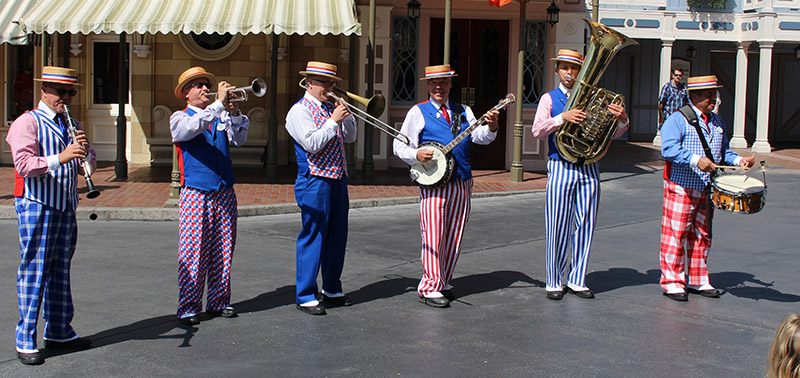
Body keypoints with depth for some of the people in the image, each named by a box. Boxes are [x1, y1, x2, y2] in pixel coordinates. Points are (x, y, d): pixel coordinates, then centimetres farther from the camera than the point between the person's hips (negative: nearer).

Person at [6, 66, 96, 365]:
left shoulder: (73, 125, 17)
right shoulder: (27, 122, -5)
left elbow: (89, 165, 12)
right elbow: (24, 165, -18)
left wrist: (85, 153, -10)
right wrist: (60, 158, -30)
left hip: (66, 206, 7)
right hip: (37, 206, -7)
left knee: (61, 271, 12)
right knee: (34, 271, -6)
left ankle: (59, 331, 21)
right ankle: (25, 342, -2)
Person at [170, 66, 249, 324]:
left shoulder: (222, 116, 15)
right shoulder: (180, 118, 4)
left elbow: (238, 139, -2)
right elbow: (191, 128, -20)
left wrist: (234, 114, -19)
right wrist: (218, 104, -26)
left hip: (225, 194, 4)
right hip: (195, 194, -4)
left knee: (223, 252, 7)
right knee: (193, 252, -6)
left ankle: (218, 302, 16)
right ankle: (189, 308, -1)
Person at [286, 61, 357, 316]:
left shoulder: (331, 107, 15)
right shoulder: (299, 110, -8)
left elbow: (350, 138, 17)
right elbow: (312, 144, -19)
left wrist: (347, 115, 1)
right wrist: (333, 120, -18)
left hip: (338, 180, 8)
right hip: (315, 183, -8)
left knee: (337, 237, 12)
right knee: (313, 238, -5)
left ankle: (332, 290, 24)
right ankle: (305, 297, 1)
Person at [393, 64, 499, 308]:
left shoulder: (463, 111, 16)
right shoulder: (418, 112, 4)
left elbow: (479, 137, 3)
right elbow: (400, 146, 2)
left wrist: (490, 127, -18)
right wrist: (416, 155, -17)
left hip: (462, 182, 5)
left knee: (454, 237, 9)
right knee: (433, 236, -7)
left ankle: (443, 283, 21)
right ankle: (429, 288, 0)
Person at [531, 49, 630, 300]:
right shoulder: (549, 99, 8)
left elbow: (612, 133, 9)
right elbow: (538, 131, -7)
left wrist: (622, 119, -13)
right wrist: (562, 117, -22)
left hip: (588, 168, 3)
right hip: (561, 166, -3)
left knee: (585, 225, 4)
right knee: (558, 226, -3)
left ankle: (577, 281, 15)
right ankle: (554, 282, 8)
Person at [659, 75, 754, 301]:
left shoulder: (717, 122, 15)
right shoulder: (678, 119, -9)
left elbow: (723, 151, 23)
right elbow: (668, 149, -20)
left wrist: (738, 160, 3)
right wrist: (695, 160, -30)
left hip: (706, 189, 7)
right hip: (681, 187, -7)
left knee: (702, 235, 12)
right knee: (676, 233, -4)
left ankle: (698, 281, 23)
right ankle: (672, 281, 4)